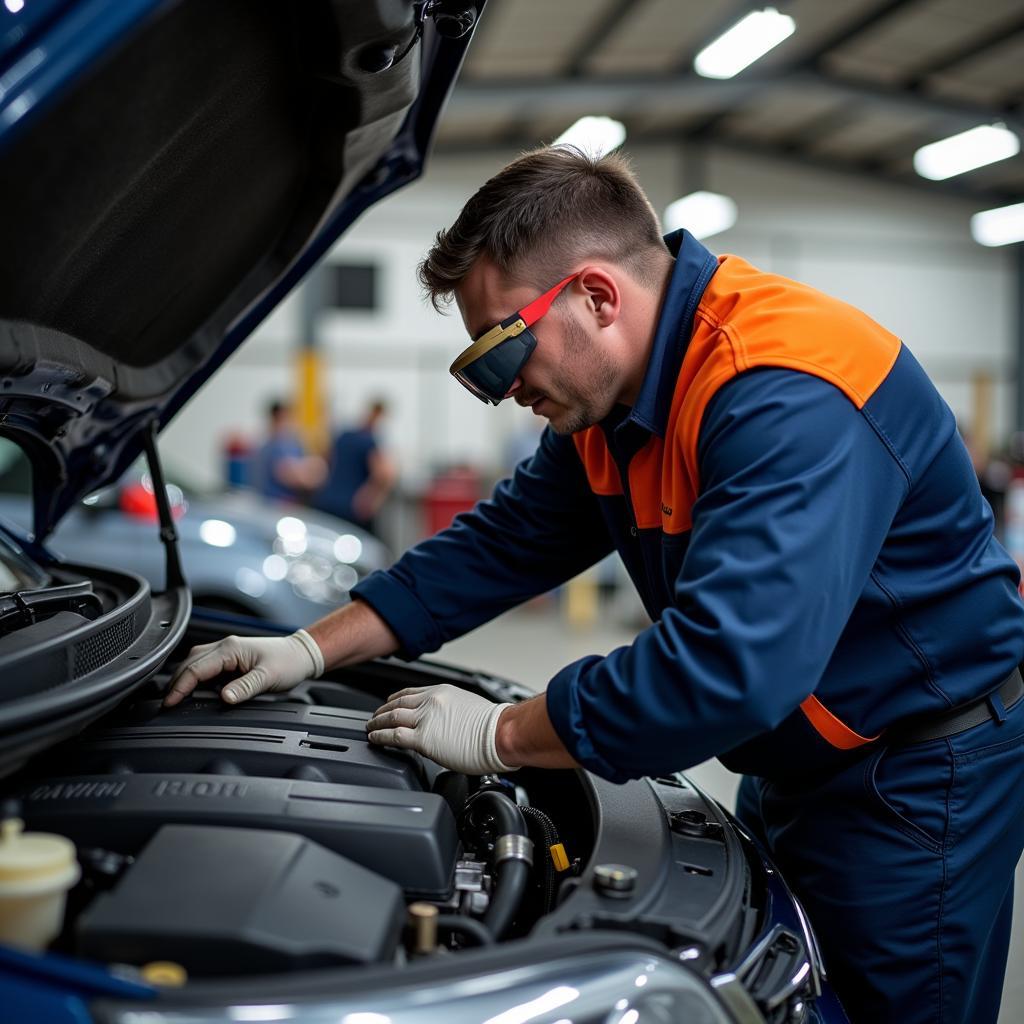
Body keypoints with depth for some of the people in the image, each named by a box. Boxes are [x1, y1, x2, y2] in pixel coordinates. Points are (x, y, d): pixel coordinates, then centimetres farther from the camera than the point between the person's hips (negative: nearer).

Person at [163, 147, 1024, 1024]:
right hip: (790, 767, 8)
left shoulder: (792, 394, -31)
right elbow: (503, 544, 5)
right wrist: (309, 650, -1)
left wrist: (501, 737, -25)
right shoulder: (610, 398, 0)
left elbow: (727, 666, -38)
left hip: (919, 780, -8)